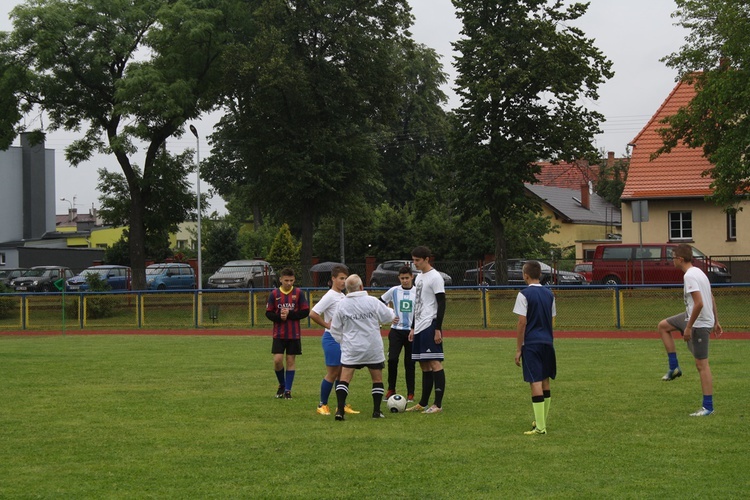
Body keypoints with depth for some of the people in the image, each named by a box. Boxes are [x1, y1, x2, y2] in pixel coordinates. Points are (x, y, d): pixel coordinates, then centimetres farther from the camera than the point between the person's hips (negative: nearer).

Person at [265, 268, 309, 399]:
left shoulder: (299, 293, -1)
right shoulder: (274, 294, 1)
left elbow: (305, 312, -3)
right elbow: (268, 313, 3)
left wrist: (289, 314, -14)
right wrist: (279, 317, -16)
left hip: (294, 334, 0)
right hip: (279, 334, 0)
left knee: (291, 361, 2)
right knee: (277, 360, -8)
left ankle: (288, 390, 12)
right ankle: (282, 385, 17)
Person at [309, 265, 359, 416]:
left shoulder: (343, 296, 12)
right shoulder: (330, 296, -13)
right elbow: (313, 314, -20)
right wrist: (328, 325, -15)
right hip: (332, 339, -8)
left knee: (343, 373, 9)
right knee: (332, 373, -3)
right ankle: (322, 405, 8)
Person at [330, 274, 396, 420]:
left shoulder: (342, 305, -4)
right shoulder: (372, 301, -8)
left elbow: (335, 329, 3)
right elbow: (388, 316, 3)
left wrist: (342, 341, 21)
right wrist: (391, 311, 26)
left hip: (351, 349, 0)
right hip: (373, 348, 0)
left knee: (344, 379, 1)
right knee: (377, 379, 13)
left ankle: (340, 410, -11)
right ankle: (376, 411, 14)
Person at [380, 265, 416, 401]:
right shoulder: (394, 291, 2)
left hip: (412, 331, 0)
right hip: (396, 330, 0)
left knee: (410, 363, 2)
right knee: (392, 359, -12)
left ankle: (410, 394, 9)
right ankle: (391, 390, 3)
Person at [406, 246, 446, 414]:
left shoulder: (435, 277, -9)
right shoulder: (419, 277, 18)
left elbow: (441, 303, -13)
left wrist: (438, 329, -17)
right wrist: (413, 327, 21)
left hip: (430, 326, -9)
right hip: (419, 327, 9)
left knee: (434, 363, -10)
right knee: (424, 365, 12)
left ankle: (438, 405, -11)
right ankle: (422, 404, 16)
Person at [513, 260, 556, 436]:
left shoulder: (524, 294, -9)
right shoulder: (549, 294, 9)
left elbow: (522, 323, -11)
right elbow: (551, 320, 14)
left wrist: (518, 349, -6)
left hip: (531, 343, -6)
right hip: (547, 342, 6)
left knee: (536, 382, -7)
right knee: (545, 381, 16)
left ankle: (540, 427, -10)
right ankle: (542, 421, 27)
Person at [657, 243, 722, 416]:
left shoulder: (690, 276, -21)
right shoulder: (698, 272, 10)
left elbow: (699, 303, -28)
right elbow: (712, 299, 15)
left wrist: (688, 327, -22)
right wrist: (716, 322, 20)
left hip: (699, 323, -10)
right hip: (692, 317, 10)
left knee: (701, 364, -6)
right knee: (663, 326, 20)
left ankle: (708, 407, -2)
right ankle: (674, 368, 20)